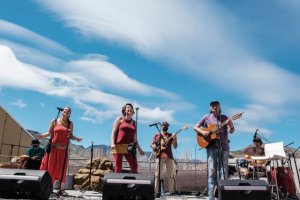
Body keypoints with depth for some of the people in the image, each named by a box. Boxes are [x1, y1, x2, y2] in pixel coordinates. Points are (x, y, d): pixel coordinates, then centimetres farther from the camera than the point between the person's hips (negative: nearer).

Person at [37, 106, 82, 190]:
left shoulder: (70, 124, 8)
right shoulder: (54, 121, 5)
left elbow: (71, 136, 9)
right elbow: (49, 133, 6)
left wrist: (76, 138, -10)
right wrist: (42, 135, -12)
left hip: (63, 149, 1)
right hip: (53, 147, -1)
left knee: (61, 167, 2)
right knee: (50, 165, 1)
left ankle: (58, 186, 9)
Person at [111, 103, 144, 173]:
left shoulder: (134, 123, 18)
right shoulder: (120, 119, 9)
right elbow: (113, 131, 2)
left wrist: (139, 149, 14)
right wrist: (112, 143, -13)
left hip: (129, 147, 3)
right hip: (118, 145, -3)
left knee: (134, 166, -6)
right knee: (118, 167, -4)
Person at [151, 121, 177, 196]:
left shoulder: (171, 135, 14)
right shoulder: (157, 135, 11)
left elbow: (175, 146, 7)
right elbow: (152, 144, 11)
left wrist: (174, 139, -9)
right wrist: (155, 147, -10)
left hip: (169, 156, 2)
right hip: (160, 156, -2)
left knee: (171, 174, 2)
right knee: (157, 174, -4)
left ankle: (171, 191, 9)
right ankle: (156, 191, -1)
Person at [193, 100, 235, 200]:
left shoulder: (224, 117, 11)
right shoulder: (207, 117, 7)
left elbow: (231, 131, 5)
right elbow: (195, 127, 9)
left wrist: (231, 125, -17)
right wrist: (202, 132, -11)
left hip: (224, 147, 2)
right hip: (212, 147, -2)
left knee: (224, 172, 4)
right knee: (212, 171, -5)